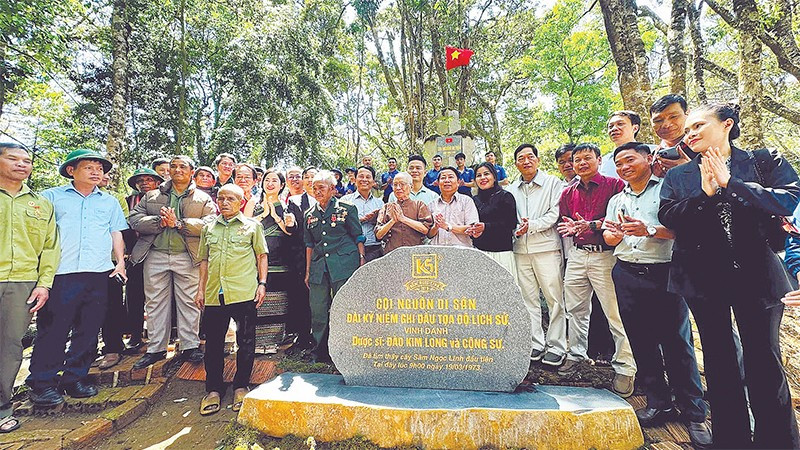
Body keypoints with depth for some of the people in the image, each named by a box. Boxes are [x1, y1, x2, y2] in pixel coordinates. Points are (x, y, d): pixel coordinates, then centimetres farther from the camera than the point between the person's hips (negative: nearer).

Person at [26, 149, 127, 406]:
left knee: (88, 330, 5)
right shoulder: (52, 197, 11)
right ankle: (42, 383, 10)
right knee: (53, 329, -2)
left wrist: (121, 261, 6)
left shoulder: (110, 202, 19)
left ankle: (75, 378, 16)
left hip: (99, 274, 3)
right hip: (61, 273, -2)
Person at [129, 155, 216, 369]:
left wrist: (179, 223, -14)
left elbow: (209, 224, -7)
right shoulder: (152, 196, 16)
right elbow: (134, 219, 6)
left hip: (187, 257, -2)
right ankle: (156, 349, 18)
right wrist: (159, 222, -10)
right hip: (155, 256, 3)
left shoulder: (203, 199, 9)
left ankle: (190, 346, 12)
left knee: (189, 302, 1)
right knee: (155, 302, 7)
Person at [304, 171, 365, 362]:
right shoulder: (309, 214, 15)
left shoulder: (346, 209, 2)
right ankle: (319, 355, 20)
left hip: (344, 265, -4)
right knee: (317, 312, 6)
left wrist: (362, 261, -3)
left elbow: (358, 237, 4)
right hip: (318, 267, 5)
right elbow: (309, 244, 19)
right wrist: (308, 272, 17)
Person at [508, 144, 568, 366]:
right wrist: (515, 229, -7)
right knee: (529, 299, 8)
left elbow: (555, 215, -5)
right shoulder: (512, 189, 14)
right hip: (521, 250, 4)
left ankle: (556, 346, 11)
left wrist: (532, 225, -16)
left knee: (554, 298, 0)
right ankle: (536, 343, 19)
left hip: (547, 248, -4)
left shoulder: (552, 183, 3)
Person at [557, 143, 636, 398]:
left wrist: (592, 225, -21)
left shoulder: (614, 185, -2)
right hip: (577, 255, 5)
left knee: (615, 312, -4)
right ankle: (576, 354, 27)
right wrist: (571, 229, -6)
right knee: (575, 308, 12)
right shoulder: (568, 193, 14)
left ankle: (624, 368, 8)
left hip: (605, 255, -5)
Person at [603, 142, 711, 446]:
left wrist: (650, 230, -25)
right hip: (626, 275, 5)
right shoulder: (616, 200, 18)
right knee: (641, 342, 9)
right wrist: (615, 234, -11)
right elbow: (608, 238, 11)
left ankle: (694, 415, 12)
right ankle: (658, 404, 22)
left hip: (663, 273, -5)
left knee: (676, 343, -2)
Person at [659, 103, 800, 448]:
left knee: (765, 363, 3)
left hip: (756, 274, -1)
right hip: (703, 277, 2)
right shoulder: (677, 176, 9)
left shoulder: (764, 162, 6)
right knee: (719, 361, 10)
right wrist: (704, 194, -14)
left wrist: (730, 183, -14)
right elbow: (666, 216, -3)